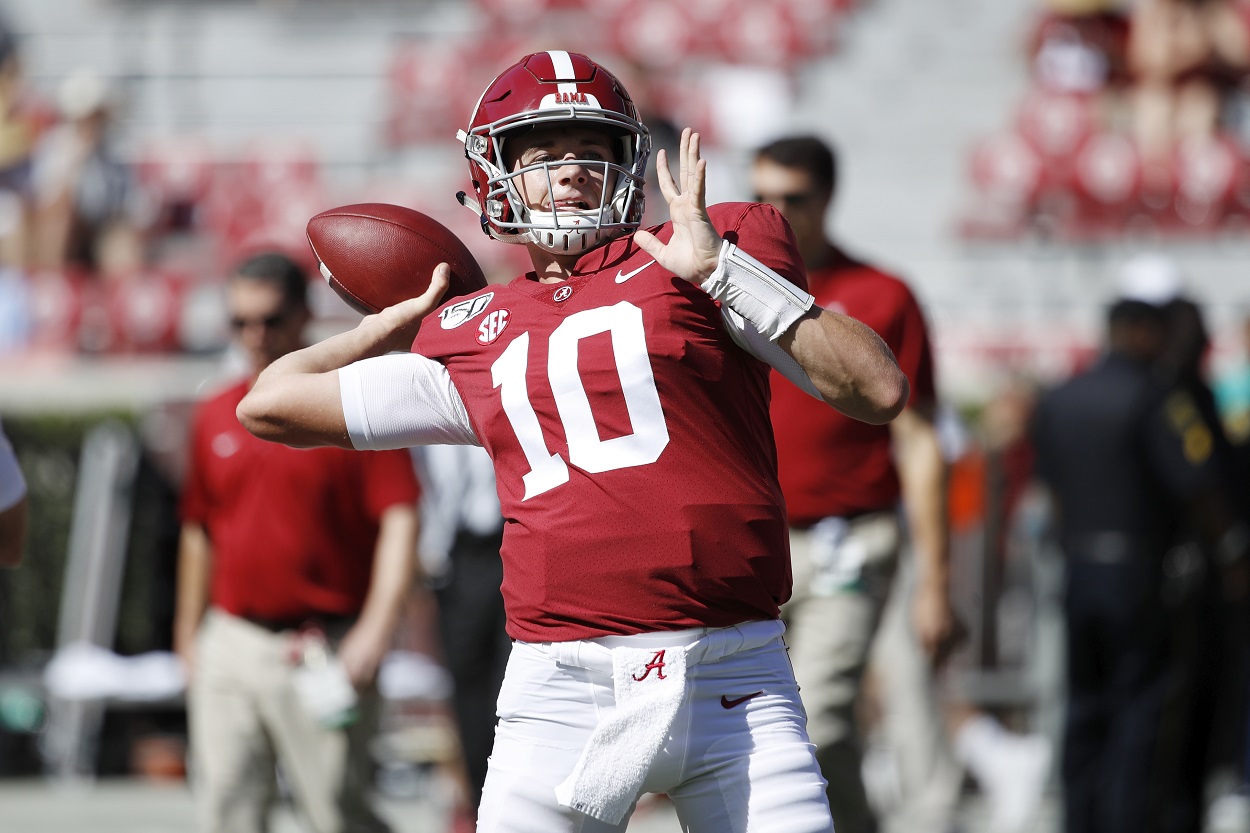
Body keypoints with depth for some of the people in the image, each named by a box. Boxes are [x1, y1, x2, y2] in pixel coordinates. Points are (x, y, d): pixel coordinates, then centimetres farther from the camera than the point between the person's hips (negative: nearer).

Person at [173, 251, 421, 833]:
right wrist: (188, 633, 21)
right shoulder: (214, 417, 12)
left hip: (323, 654, -5)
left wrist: (376, 627, -21)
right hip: (229, 646, 5)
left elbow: (399, 520, -11)